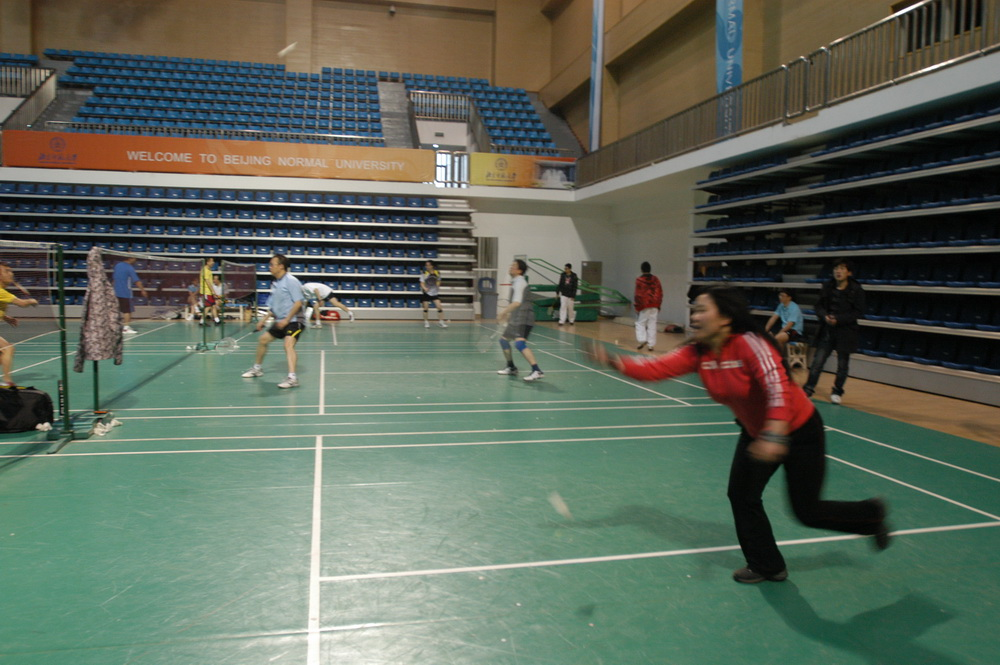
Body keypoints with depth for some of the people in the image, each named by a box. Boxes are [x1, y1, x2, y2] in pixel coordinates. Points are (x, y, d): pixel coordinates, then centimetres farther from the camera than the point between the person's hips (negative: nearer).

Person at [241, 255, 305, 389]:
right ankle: (257, 368, 38)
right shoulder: (275, 283, 12)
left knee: (288, 344, -28)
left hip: (294, 321, -9)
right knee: (262, 340, 18)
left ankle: (292, 377, -36)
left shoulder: (291, 281, -15)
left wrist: (286, 320, -22)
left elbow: (298, 302, -21)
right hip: (280, 321, 9)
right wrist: (264, 319, 15)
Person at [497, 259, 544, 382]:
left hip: (523, 319, -11)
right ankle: (511, 368, 31)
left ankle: (537, 371, -33)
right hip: (516, 319, 11)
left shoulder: (519, 282, -13)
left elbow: (517, 302, -26)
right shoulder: (515, 282, 18)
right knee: (503, 339, 19)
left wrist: (504, 312, -26)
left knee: (519, 343, -26)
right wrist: (508, 314, 30)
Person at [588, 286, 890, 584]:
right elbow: (656, 368, -21)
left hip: (798, 431, -6)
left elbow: (778, 387, -40)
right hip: (755, 432, 7)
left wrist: (775, 436, -51)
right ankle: (767, 566, 27)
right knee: (741, 496, 5)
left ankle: (872, 513, 33)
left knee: (807, 512, 4)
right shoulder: (698, 353, -12)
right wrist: (613, 362, -34)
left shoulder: (749, 343, -31)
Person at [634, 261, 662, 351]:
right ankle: (651, 344, 6)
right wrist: (658, 305, 14)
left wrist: (637, 306, -1)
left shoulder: (639, 280, -7)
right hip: (654, 305, 4)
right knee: (652, 325, 6)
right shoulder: (655, 279, 5)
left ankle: (642, 340, -8)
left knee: (640, 323, 9)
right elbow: (660, 292, 6)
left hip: (644, 305, -3)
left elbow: (638, 294, -9)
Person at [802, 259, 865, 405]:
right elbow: (819, 306, 7)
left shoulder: (856, 290, -7)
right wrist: (825, 316, -14)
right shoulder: (827, 287, 2)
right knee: (817, 361, -3)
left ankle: (837, 392, 23)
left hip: (846, 333, -2)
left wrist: (838, 319, -19)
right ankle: (808, 389, 3)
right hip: (827, 331, 2)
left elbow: (858, 313, -9)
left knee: (842, 364, 9)